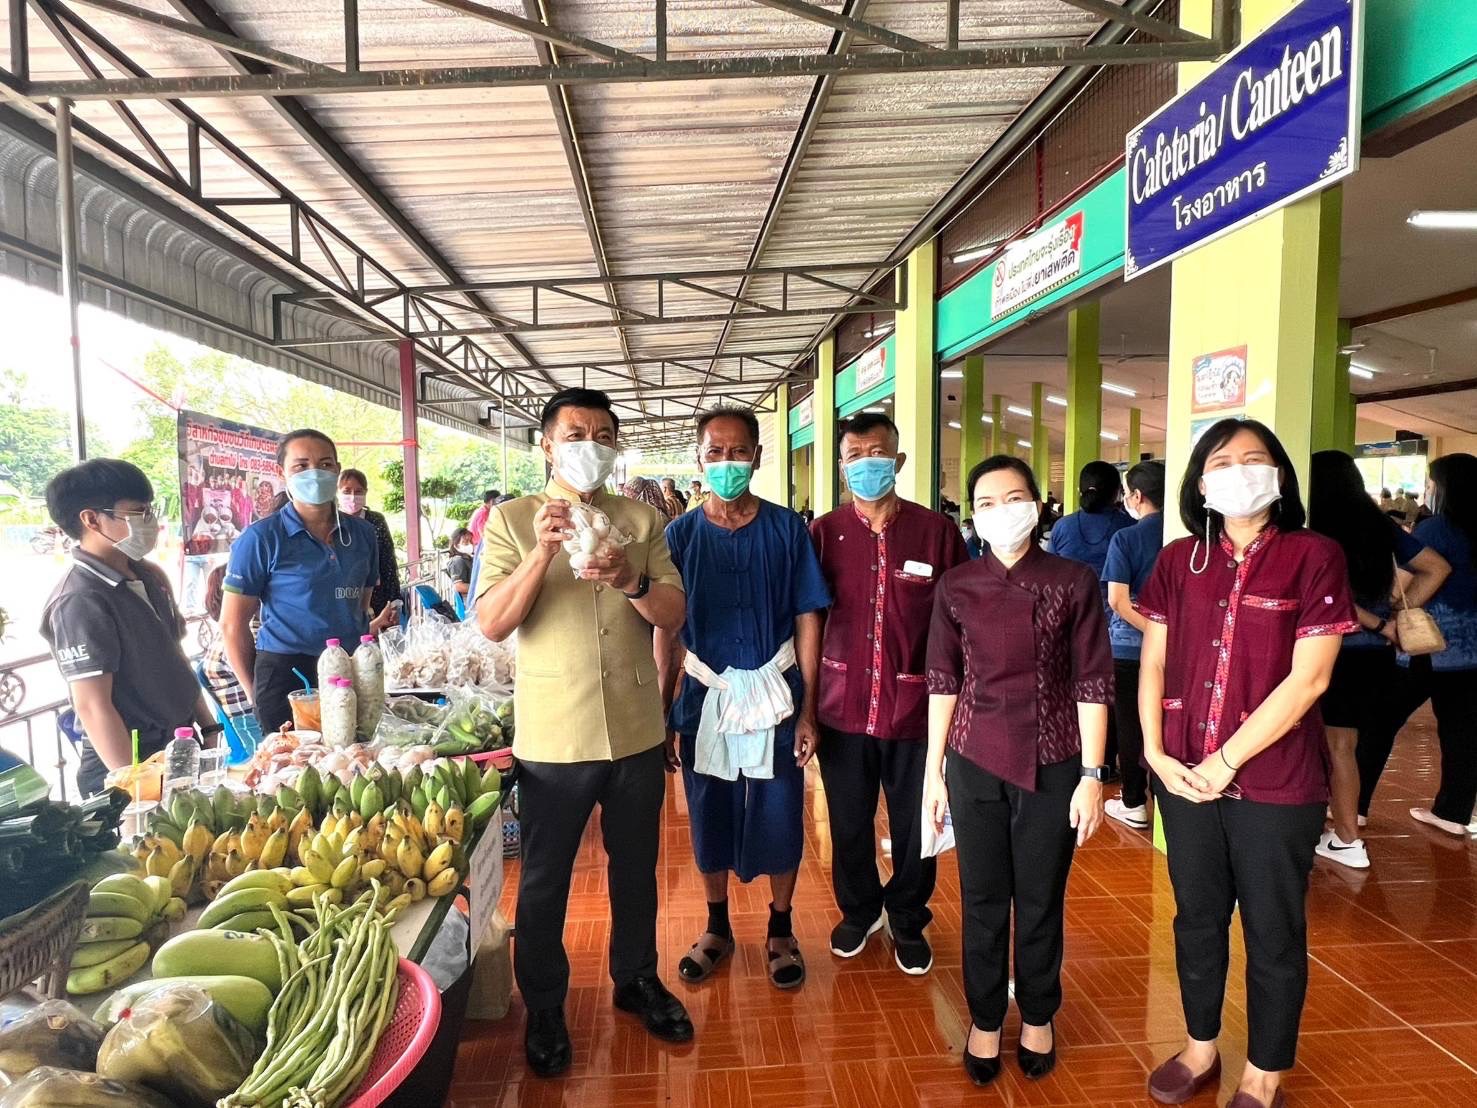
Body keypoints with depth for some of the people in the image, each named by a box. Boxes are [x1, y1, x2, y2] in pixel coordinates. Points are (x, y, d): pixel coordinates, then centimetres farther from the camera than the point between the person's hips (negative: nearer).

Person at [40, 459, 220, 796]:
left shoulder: (150, 577, 6)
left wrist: (209, 729, 13)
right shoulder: (81, 602, -19)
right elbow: (92, 707, -20)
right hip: (133, 770, -7)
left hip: (182, 755, 7)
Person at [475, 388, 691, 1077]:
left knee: (636, 869, 19)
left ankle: (636, 979, 41)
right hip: (552, 736, -2)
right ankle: (543, 1007, 34)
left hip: (636, 731, 3)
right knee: (545, 879, 13)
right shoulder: (511, 520, -3)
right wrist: (542, 552, -25)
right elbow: (491, 624, -12)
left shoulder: (642, 520, 4)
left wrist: (631, 580, -23)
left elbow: (674, 615, -3)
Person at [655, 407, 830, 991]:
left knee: (779, 818, 10)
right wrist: (664, 714, 0)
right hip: (704, 698, 1)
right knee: (710, 820, 14)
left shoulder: (787, 528, -4)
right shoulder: (680, 534, -1)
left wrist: (807, 710, -5)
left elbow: (807, 621, -2)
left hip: (774, 697, -1)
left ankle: (780, 930, 33)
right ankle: (717, 928, 36)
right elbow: (666, 631, 2)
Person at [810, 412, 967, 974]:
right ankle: (858, 911, 43)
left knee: (915, 826, 14)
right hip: (843, 707, 1)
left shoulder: (937, 531, -5)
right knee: (848, 823, 17)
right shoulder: (824, 533, 0)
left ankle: (908, 922, 39)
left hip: (916, 706, -1)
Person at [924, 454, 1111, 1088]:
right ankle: (985, 1020, 32)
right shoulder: (956, 587, -1)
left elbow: (1093, 683, -4)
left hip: (1051, 766, -1)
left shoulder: (1073, 582, -6)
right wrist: (933, 772, 3)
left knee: (1041, 900, 13)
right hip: (974, 763, 1)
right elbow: (943, 681, 2)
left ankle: (1038, 1017, 36)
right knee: (983, 899, 12)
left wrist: (1093, 774, -7)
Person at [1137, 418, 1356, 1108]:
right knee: (1197, 919, 18)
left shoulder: (1314, 558, -8)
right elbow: (1153, 664, 6)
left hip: (1276, 784, -3)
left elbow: (1308, 679, -14)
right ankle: (1200, 1048, 39)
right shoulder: (1179, 561, 4)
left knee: (1273, 934, 13)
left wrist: (1226, 761, -14)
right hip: (1185, 779, 4)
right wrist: (1156, 753, -5)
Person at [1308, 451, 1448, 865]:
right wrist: (1400, 615, 4)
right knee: (1369, 735, 18)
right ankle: (1350, 816, 31)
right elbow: (1437, 569, 10)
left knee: (1338, 744, 3)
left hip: (1341, 652, -7)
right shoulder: (1382, 527, 4)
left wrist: (1382, 625, -7)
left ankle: (1348, 841, 11)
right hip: (1379, 653, 7)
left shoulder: (1320, 536, -16)